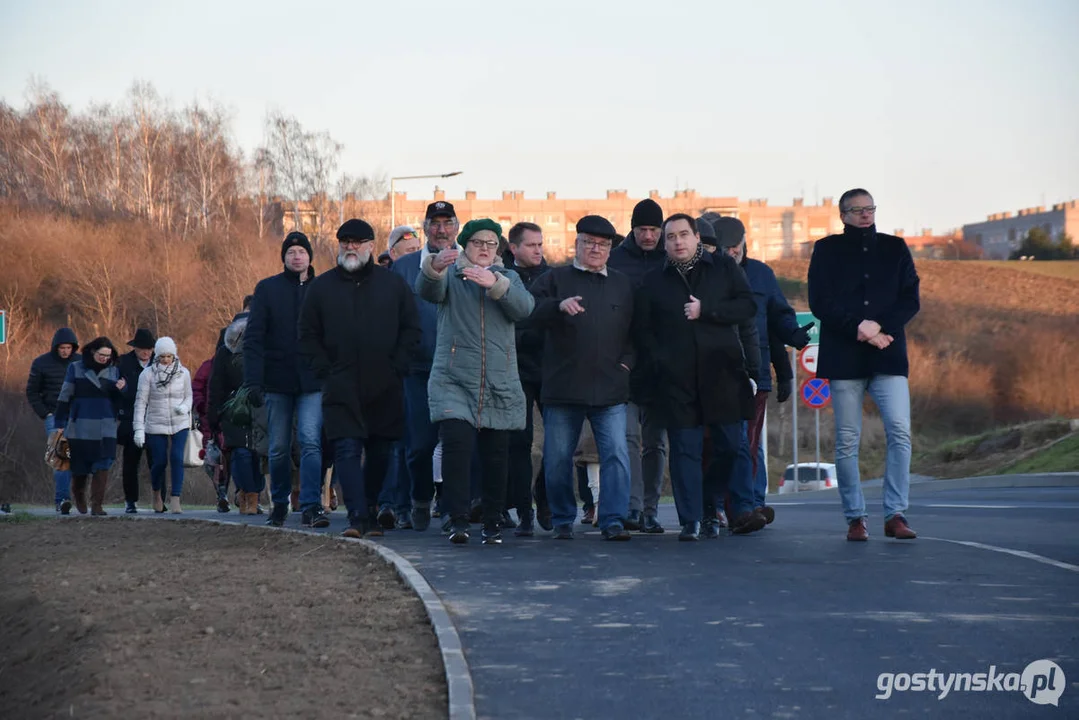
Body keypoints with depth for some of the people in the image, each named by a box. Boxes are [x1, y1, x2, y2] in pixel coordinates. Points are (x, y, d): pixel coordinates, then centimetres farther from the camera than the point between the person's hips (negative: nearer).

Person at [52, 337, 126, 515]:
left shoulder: (114, 370, 8)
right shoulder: (75, 369, 1)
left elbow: (119, 401, 13)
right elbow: (65, 397, 3)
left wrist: (121, 389, -9)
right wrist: (60, 424, 1)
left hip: (105, 428, 1)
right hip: (80, 426, -1)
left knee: (102, 466, -9)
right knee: (80, 467, 8)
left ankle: (97, 505, -8)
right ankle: (79, 496, 34)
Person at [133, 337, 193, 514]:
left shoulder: (183, 373, 2)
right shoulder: (148, 374, -5)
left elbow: (189, 397, 13)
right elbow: (141, 402, -5)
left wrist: (185, 407, -11)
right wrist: (139, 429, -11)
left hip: (180, 423, 1)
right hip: (156, 425, -1)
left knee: (177, 458, -14)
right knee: (159, 462, 1)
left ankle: (175, 501, -14)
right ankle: (157, 494, 30)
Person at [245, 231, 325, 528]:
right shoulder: (267, 289, 4)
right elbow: (253, 338, -1)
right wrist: (253, 381, -11)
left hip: (312, 382, -1)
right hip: (278, 381, 1)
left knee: (311, 441, -14)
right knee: (279, 448, 9)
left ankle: (311, 505, -15)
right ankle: (279, 504, 24)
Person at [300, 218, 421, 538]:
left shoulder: (393, 284, 7)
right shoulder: (322, 286, 7)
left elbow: (411, 329, 8)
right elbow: (308, 336, 9)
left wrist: (396, 367, -2)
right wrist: (325, 371, -2)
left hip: (385, 389, 1)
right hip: (341, 388, -1)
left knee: (380, 452, 7)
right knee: (347, 450, -12)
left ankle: (370, 513, 20)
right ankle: (357, 516, -17)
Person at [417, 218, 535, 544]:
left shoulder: (508, 278, 16)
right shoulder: (450, 275, 10)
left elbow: (524, 307, -6)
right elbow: (427, 290, -13)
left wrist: (494, 283, -23)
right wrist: (434, 267, -37)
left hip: (500, 382, 2)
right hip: (453, 380, -2)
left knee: (496, 455, 3)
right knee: (456, 445, -18)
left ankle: (493, 523, 14)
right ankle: (459, 520, -18)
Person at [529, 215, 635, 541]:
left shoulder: (624, 285, 16)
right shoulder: (555, 279, 7)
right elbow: (532, 311, -9)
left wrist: (627, 361, 3)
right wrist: (559, 305, -27)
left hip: (610, 389, 1)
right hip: (563, 388, -1)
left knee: (616, 455, -9)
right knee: (558, 458, 5)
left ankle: (613, 520, -6)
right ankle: (562, 520, 19)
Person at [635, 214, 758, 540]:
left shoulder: (724, 268, 10)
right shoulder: (653, 282, 14)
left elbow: (747, 306, 1)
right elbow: (642, 329, 13)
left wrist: (706, 311, -9)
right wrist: (657, 363, 0)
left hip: (723, 374, -1)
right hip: (676, 379, 1)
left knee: (732, 443, -2)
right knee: (684, 449, -1)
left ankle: (742, 508, 8)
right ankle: (690, 521, 0)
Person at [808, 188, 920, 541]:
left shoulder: (895, 248, 13)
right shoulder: (827, 250, 8)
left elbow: (911, 299, 6)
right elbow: (820, 302, -1)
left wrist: (880, 327, -10)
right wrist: (858, 327, -14)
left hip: (888, 355, 1)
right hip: (844, 358, -1)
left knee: (900, 432, -11)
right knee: (847, 441, 0)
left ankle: (895, 514, -7)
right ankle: (855, 518, 7)